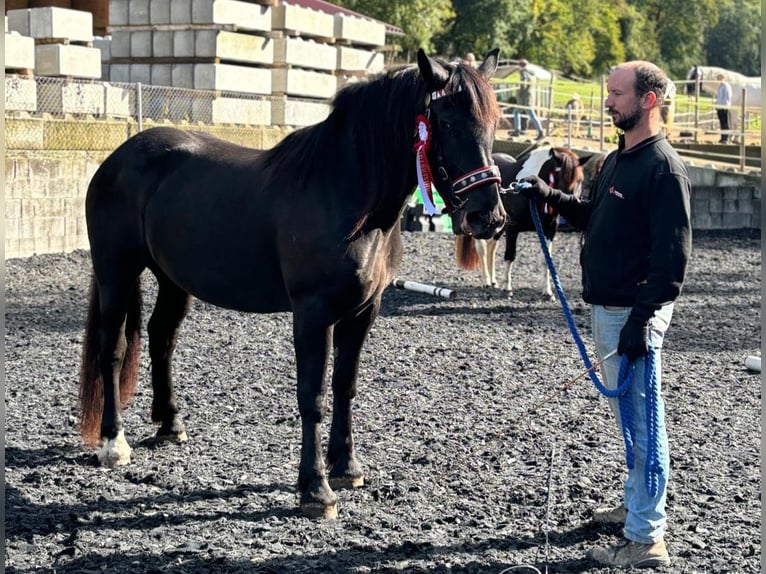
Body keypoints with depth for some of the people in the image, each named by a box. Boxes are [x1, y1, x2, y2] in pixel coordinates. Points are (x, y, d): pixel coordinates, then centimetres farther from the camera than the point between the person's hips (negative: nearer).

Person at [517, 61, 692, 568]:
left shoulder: (664, 169, -16)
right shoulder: (617, 160, 13)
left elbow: (672, 255, -21)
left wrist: (642, 319, -25)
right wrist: (552, 198, 11)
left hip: (634, 313, -10)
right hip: (605, 307, 10)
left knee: (643, 421, -5)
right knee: (630, 416, 21)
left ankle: (646, 539, 0)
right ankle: (638, 504, 36)